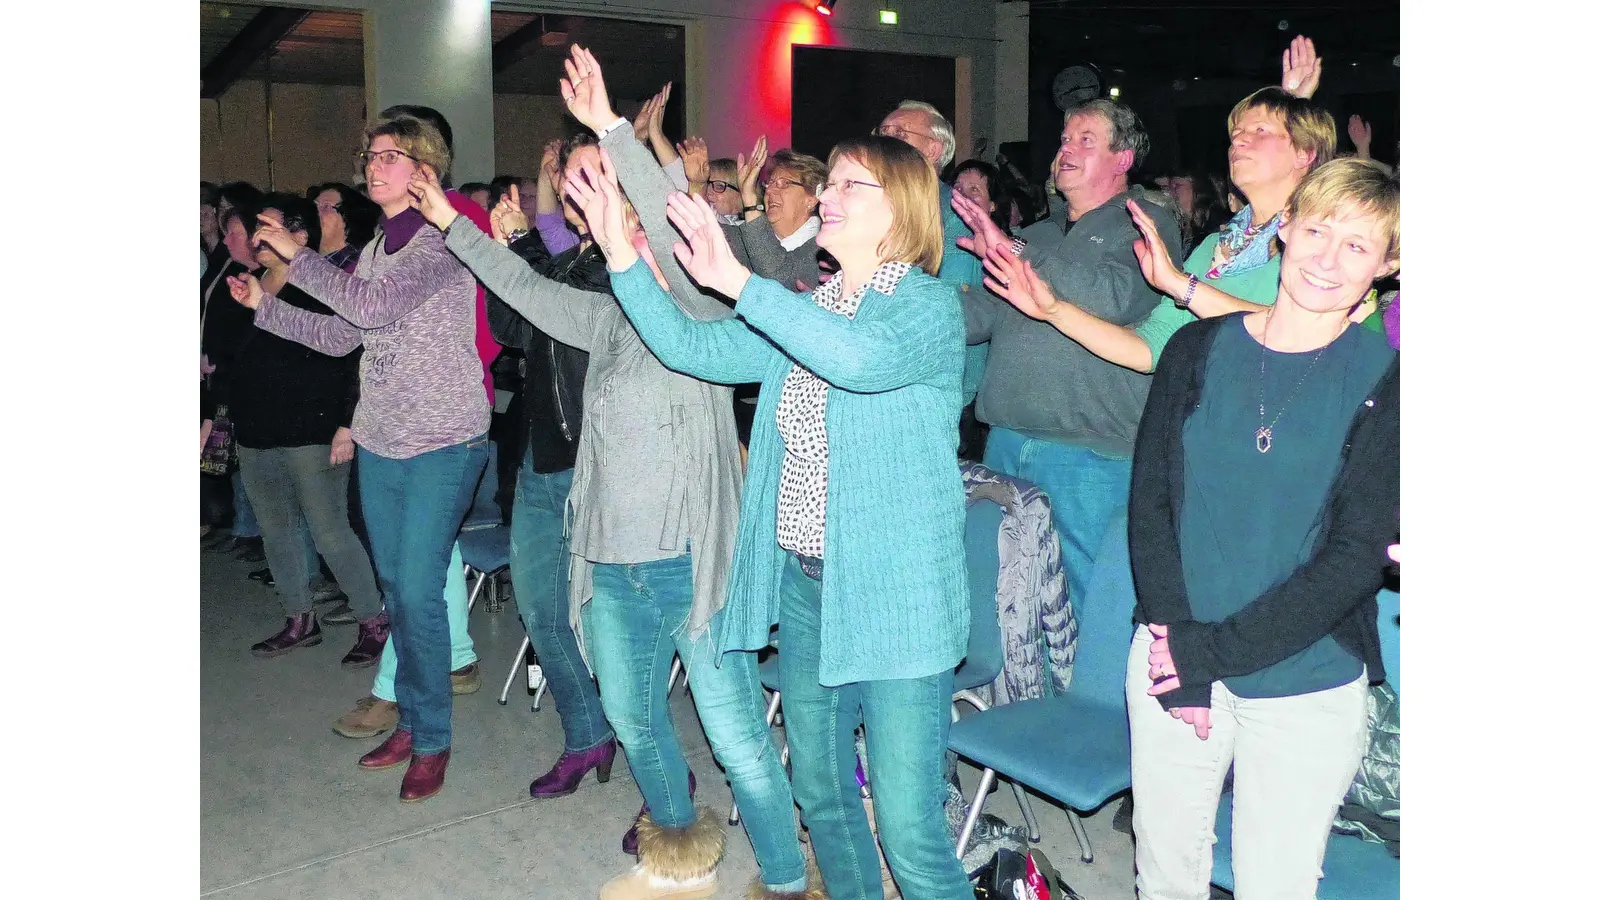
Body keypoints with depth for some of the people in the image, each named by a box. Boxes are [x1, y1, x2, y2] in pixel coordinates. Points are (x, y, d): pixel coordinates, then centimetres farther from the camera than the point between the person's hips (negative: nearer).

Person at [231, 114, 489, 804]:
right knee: (395, 587, 13)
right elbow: (339, 334, 19)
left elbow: (374, 306, -24)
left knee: (418, 592, -7)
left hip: (442, 443, -8)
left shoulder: (442, 242, -11)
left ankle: (432, 740, 8)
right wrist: (264, 305, 16)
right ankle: (410, 719, 28)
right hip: (379, 442, 8)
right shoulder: (374, 250, 14)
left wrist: (297, 255, -14)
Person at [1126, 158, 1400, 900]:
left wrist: (1216, 650, -15)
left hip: (1306, 687, -1)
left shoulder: (1384, 378, -5)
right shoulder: (1199, 349, 2)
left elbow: (1356, 555, -10)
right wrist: (1179, 647, -12)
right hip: (1175, 664, 2)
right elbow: (1149, 502, -2)